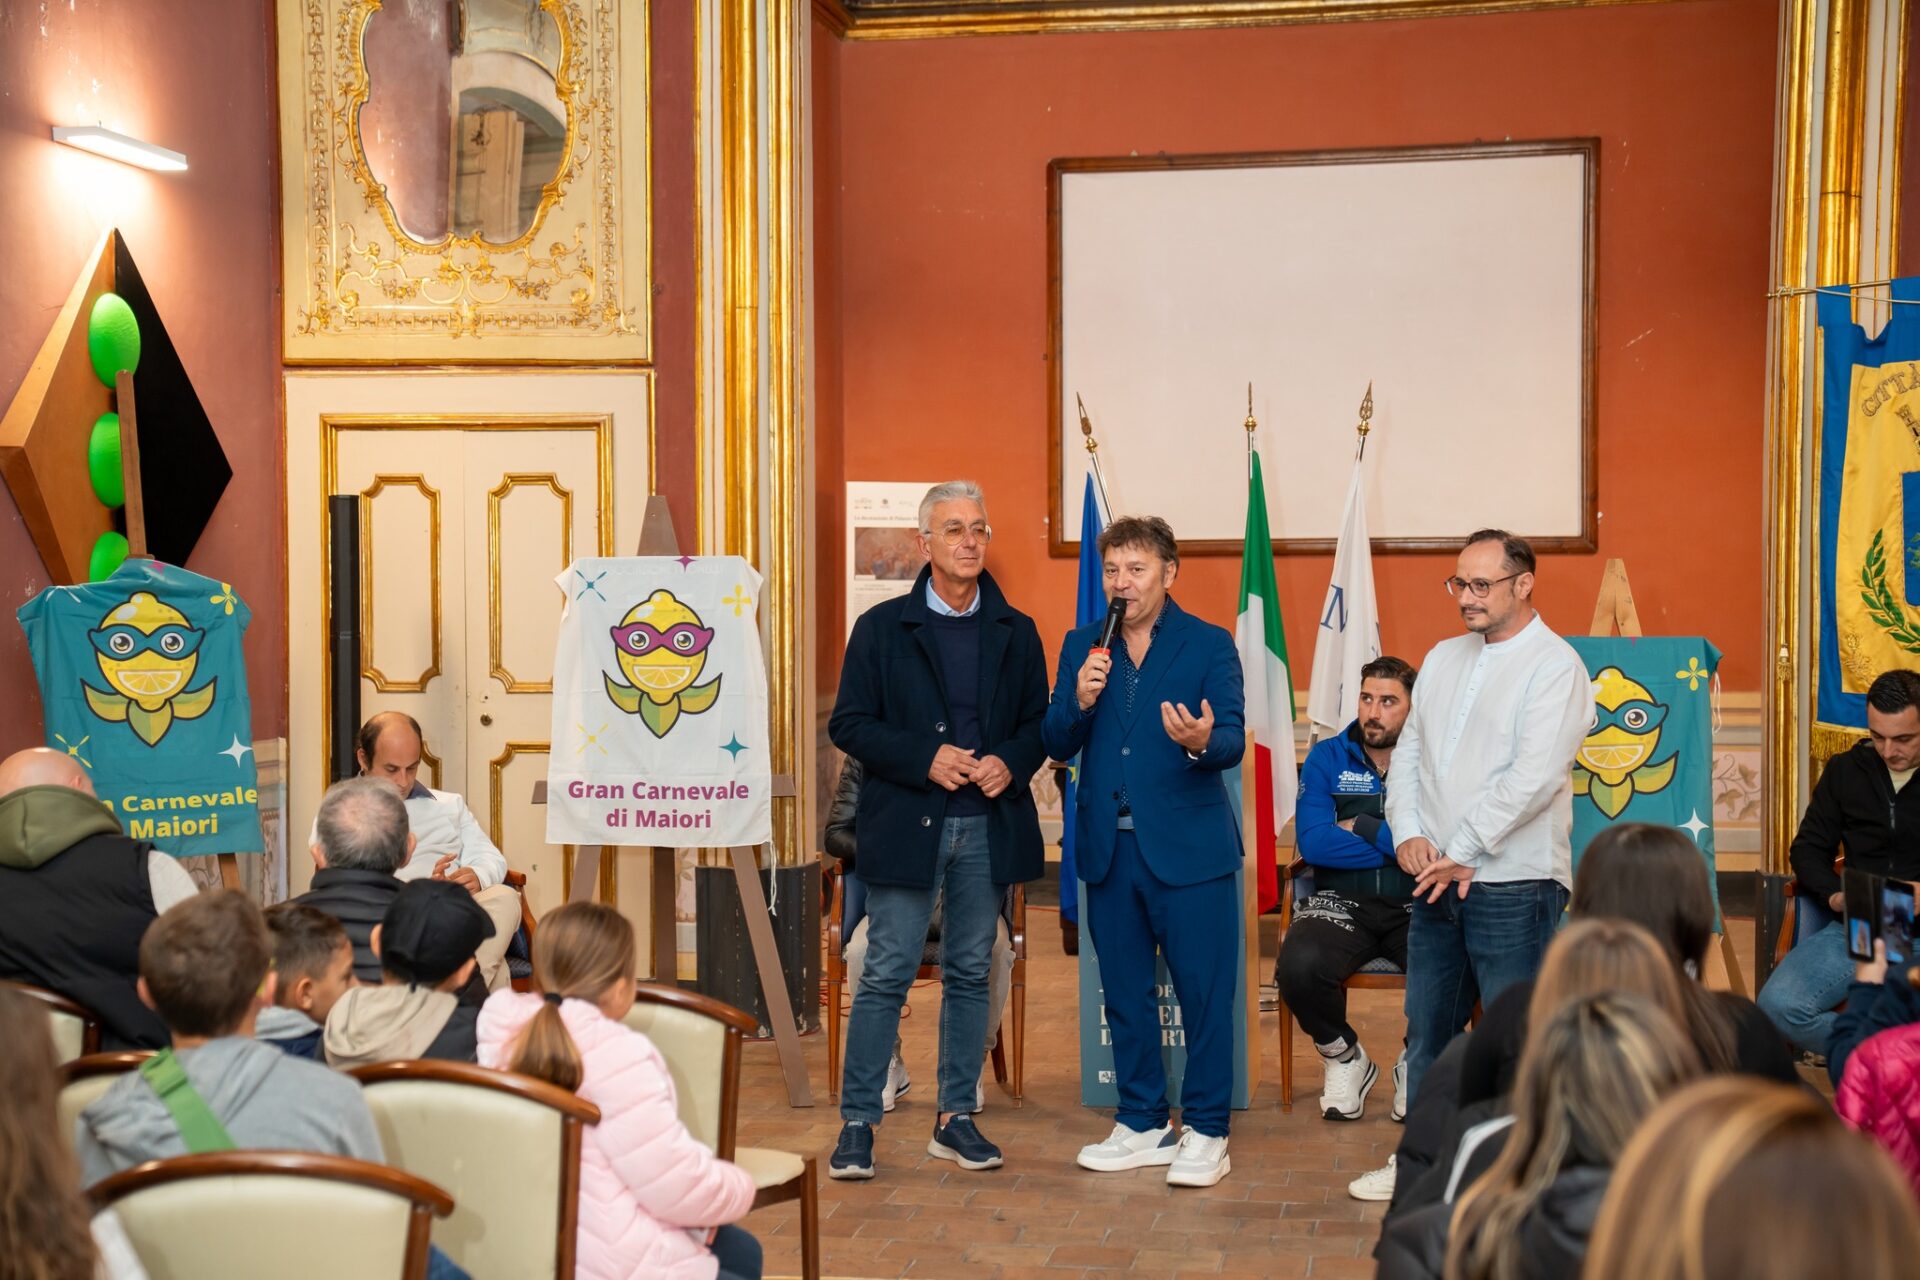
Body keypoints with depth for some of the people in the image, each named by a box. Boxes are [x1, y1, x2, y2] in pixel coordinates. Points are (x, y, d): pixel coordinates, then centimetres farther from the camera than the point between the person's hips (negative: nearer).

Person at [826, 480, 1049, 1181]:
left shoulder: (1015, 633, 9)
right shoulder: (882, 628, 1)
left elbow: (1039, 723, 11)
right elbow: (849, 724, -2)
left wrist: (1011, 763, -10)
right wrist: (925, 759, -15)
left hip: (988, 828, 3)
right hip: (906, 826, -3)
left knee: (970, 974, 10)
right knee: (886, 975, -2)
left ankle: (955, 1117, 20)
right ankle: (857, 1121, 5)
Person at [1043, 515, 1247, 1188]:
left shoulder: (1210, 645, -1)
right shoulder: (1082, 646, 9)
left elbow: (1233, 739, -12)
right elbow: (1057, 745, 5)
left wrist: (1203, 742, -35)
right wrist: (1077, 701, -14)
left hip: (1188, 847, -4)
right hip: (1110, 847, 4)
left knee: (1204, 993, 0)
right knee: (1124, 993, 13)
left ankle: (1205, 1132, 11)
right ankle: (1143, 1123, 26)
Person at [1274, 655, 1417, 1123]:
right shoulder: (1327, 757, 6)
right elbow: (1312, 842, -9)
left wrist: (1361, 828, -8)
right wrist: (1399, 845, -9)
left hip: (1417, 905, -1)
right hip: (1342, 903, 1)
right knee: (1299, 966, -32)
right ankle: (1344, 1058, 3)